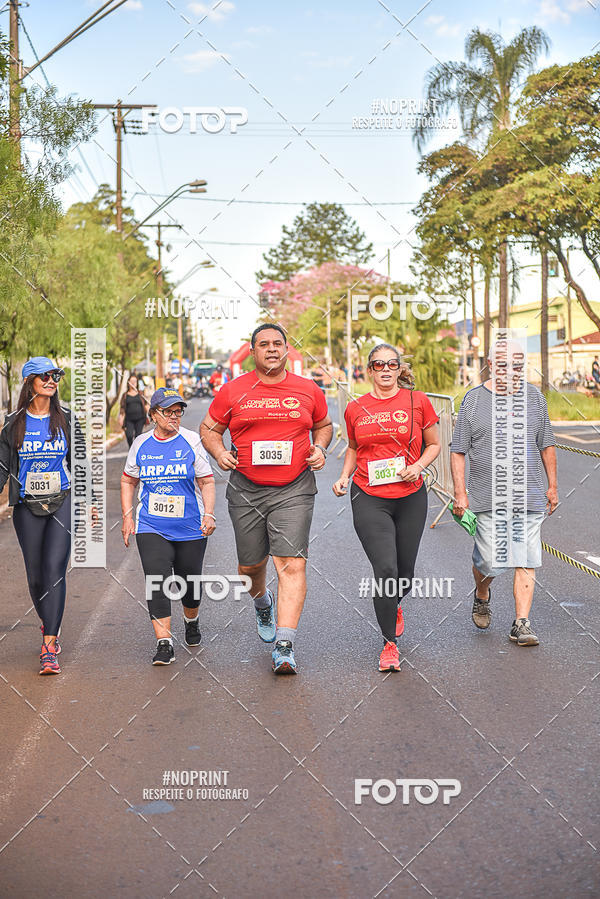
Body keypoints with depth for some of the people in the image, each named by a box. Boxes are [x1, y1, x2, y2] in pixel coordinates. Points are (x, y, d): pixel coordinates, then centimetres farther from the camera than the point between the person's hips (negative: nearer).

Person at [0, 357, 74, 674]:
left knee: (54, 569, -13)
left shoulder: (66, 419, 3)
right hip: (27, 506, 1)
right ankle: (50, 625, 33)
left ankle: (49, 647, -12)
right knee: (35, 575, 6)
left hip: (62, 502, -1)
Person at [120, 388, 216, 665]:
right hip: (151, 528, 1)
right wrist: (127, 516, 7)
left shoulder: (191, 441, -2)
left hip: (190, 528, 0)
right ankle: (164, 643, -12)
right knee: (156, 582, -13)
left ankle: (191, 621, 42)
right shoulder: (141, 444, 4)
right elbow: (128, 481, 16)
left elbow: (207, 481, 1)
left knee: (189, 581, 11)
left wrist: (209, 514, -11)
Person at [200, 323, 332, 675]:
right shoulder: (233, 391, 2)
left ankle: (285, 646, -13)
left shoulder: (308, 390, 5)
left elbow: (324, 425, 21)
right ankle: (263, 604, 48)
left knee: (292, 564, -13)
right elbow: (209, 428, 12)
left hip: (294, 490, -1)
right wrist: (220, 453, -7)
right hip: (246, 490, 1)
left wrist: (320, 449, 1)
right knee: (251, 564, 13)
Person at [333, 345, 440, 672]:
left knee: (404, 572, 10)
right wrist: (344, 476, 4)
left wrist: (418, 466, -9)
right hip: (369, 499, -1)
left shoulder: (417, 402, 0)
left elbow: (433, 444, 9)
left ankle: (395, 605, 48)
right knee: (385, 569, -14)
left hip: (410, 497, 1)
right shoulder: (356, 409, 4)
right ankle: (390, 643, 3)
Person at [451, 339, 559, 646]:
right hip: (488, 498, -2)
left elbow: (546, 445, 17)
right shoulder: (473, 400, 1)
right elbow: (458, 451, 1)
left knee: (526, 562, -3)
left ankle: (521, 624, 3)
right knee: (489, 561, -2)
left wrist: (552, 486, 14)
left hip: (529, 496, 2)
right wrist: (460, 493, -5)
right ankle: (482, 596, 31)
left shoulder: (534, 397, 10)